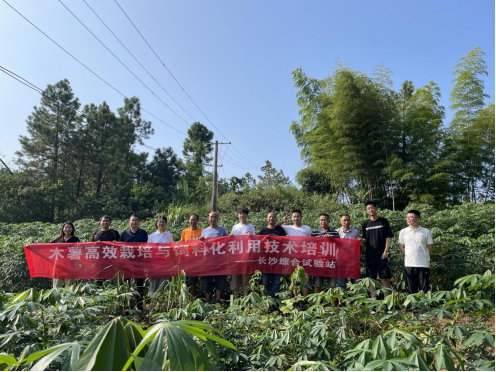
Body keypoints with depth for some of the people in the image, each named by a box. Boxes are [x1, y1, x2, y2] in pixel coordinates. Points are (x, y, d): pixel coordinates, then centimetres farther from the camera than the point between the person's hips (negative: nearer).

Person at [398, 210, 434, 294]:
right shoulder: (403, 232, 3)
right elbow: (401, 246, 10)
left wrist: (424, 256, 3)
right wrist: (408, 256, 3)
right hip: (409, 264, 1)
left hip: (423, 264, -1)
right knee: (411, 289, 8)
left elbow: (430, 246, 6)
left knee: (424, 289, 5)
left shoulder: (426, 231, -1)